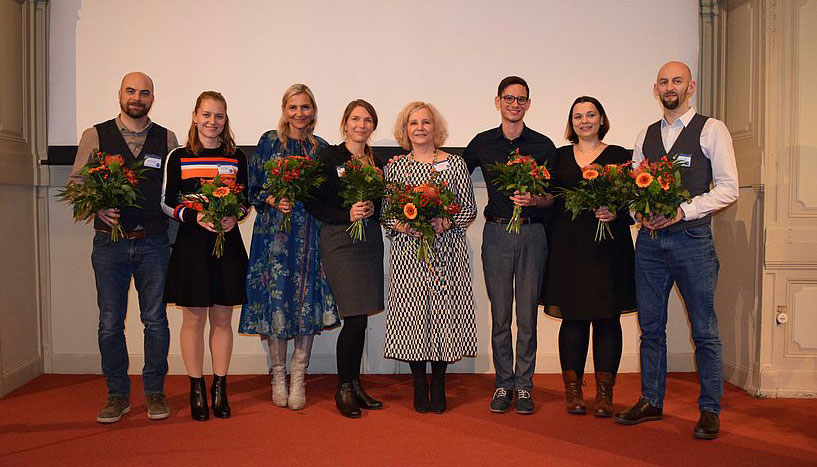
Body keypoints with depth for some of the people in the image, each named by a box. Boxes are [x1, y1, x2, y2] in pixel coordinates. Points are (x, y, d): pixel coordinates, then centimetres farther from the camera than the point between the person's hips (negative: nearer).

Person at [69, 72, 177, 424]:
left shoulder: (166, 139, 9)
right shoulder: (95, 136, 7)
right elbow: (76, 182, 5)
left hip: (153, 243, 0)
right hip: (109, 242, 0)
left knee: (155, 320, 4)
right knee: (110, 323, 4)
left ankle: (154, 393, 18)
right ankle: (117, 395, 18)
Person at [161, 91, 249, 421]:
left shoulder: (236, 157, 8)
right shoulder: (178, 157, 3)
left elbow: (245, 200, 11)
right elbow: (167, 202, 2)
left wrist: (234, 217, -10)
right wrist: (195, 217, -15)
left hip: (228, 243, 2)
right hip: (191, 244, -1)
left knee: (222, 319, 7)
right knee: (193, 319, 3)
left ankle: (219, 388, 18)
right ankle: (197, 390, 15)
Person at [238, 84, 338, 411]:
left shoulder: (321, 148, 11)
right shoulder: (269, 142, 6)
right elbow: (253, 188, 4)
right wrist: (272, 200, -12)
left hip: (311, 235, 2)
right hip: (274, 233, -2)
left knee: (308, 301, -1)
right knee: (276, 299, -3)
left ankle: (298, 378, 11)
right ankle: (278, 375, 13)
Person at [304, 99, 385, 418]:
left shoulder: (376, 161, 13)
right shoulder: (329, 157, -1)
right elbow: (313, 203, -5)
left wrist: (372, 209, -4)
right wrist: (347, 214, -16)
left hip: (370, 241, 5)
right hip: (340, 241, -5)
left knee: (360, 319, 7)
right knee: (355, 319, -9)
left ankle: (355, 385, 20)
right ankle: (343, 388, 7)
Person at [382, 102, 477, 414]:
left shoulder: (455, 164, 6)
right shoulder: (394, 167, 8)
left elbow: (470, 209, 5)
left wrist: (445, 222, -13)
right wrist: (402, 226, -11)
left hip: (447, 251, 0)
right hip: (408, 251, 1)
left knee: (445, 309, -1)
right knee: (411, 311, -1)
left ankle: (438, 384, 14)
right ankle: (419, 385, 14)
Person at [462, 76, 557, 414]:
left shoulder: (543, 145, 5)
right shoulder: (482, 143, 9)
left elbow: (553, 196, 5)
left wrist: (533, 199, -14)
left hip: (532, 234, 0)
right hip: (496, 232, 1)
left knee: (527, 315, 2)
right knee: (499, 315, 4)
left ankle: (524, 385, 13)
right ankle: (503, 384, 15)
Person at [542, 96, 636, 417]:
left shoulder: (619, 156, 7)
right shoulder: (560, 156, 14)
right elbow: (551, 199, 13)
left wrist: (616, 214, -17)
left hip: (608, 248, -1)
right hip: (568, 248, 2)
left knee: (607, 318, 1)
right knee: (572, 318, 4)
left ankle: (604, 394, 10)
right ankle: (573, 390, 13)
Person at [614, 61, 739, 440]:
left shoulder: (711, 130, 1)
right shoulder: (645, 136, 15)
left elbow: (728, 188, -5)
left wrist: (682, 211, -16)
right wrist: (639, 213, -6)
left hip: (692, 238, -4)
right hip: (649, 239, 5)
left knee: (704, 330, 2)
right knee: (650, 326, 10)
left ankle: (710, 410, 14)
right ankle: (651, 402, 22)